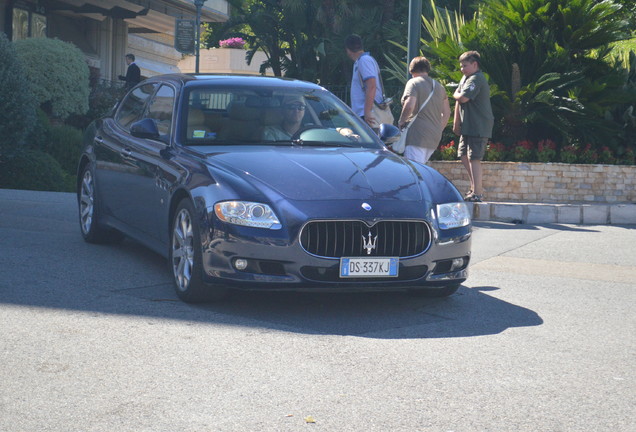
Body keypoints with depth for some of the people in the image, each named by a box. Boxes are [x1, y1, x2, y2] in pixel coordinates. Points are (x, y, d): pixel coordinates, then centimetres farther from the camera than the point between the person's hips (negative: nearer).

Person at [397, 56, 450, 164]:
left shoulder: (414, 83, -4)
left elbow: (409, 106, -20)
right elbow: (446, 113, 20)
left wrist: (401, 121, -5)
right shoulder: (439, 86, 18)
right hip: (434, 137, 8)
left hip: (417, 135, -8)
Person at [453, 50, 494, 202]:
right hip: (468, 126, 11)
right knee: (463, 155, 15)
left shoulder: (476, 79, -15)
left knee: (474, 158, -12)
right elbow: (458, 101, 14)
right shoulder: (466, 78, 17)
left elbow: (463, 98, -26)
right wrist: (456, 121, 8)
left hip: (478, 126, -11)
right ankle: (476, 187, 24)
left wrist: (455, 94, -3)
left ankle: (477, 193, -11)